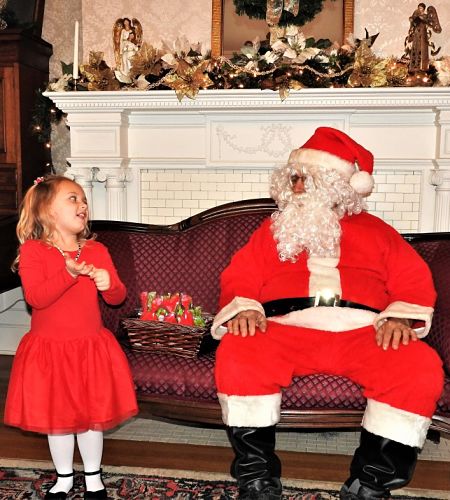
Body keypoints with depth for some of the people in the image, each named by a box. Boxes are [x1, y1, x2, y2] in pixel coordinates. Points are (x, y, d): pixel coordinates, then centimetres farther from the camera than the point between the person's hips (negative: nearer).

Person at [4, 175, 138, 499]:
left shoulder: (97, 250, 2)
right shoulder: (32, 250, -8)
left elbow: (118, 297, 2)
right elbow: (35, 298, -20)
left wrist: (109, 283, -21)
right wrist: (69, 273, -32)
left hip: (91, 348, 2)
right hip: (49, 350, -2)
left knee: (92, 415, 11)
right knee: (57, 418, 12)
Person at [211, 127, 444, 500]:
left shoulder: (374, 230, 21)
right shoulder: (274, 228, 23)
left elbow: (414, 281, 13)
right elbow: (240, 277, 15)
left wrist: (400, 317, -8)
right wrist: (243, 309, -8)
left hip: (362, 332, 1)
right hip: (286, 330, 0)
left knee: (421, 368, -27)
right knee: (236, 357, -30)